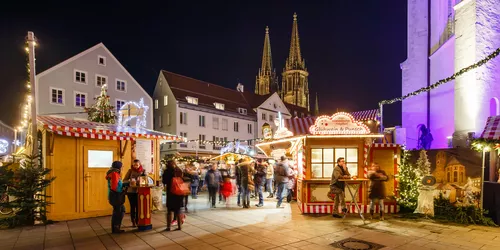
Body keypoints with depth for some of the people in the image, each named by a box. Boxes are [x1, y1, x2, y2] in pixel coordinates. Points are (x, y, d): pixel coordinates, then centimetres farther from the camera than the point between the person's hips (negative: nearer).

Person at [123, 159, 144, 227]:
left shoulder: (143, 171, -1)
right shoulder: (130, 170, -2)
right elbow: (124, 180, -2)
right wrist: (130, 182, -21)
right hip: (131, 191, 0)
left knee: (138, 207, 2)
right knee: (132, 207, 6)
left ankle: (137, 221, 17)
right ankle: (133, 222, 18)